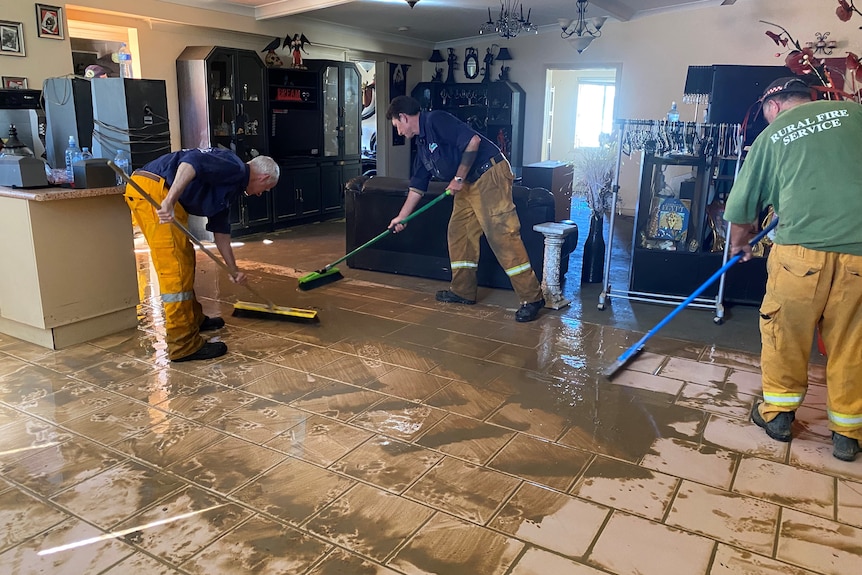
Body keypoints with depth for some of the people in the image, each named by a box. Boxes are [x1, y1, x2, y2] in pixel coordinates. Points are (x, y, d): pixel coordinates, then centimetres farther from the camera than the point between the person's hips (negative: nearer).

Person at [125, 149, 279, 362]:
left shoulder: (229, 187, 23)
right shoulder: (234, 167, -6)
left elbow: (221, 230, 29)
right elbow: (192, 162, -25)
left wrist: (233, 269, 34)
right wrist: (170, 201, -33)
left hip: (160, 192, 11)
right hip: (151, 188, -11)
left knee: (185, 258, 20)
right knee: (175, 267, -9)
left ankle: (193, 319, 36)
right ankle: (184, 344, -4)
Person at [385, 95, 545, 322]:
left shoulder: (435, 120, -11)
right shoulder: (422, 145, 18)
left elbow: (473, 140, -21)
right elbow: (417, 186, 24)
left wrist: (459, 178, -14)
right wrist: (401, 217, 27)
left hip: (490, 174, -10)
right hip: (469, 184, 10)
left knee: (502, 234, -14)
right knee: (458, 232, 11)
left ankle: (532, 297, -11)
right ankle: (463, 291, 21)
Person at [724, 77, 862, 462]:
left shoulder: (771, 136, 9)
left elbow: (741, 207, 15)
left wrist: (739, 244, 33)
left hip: (802, 246, -2)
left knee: (784, 335, 15)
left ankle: (778, 412, 28)